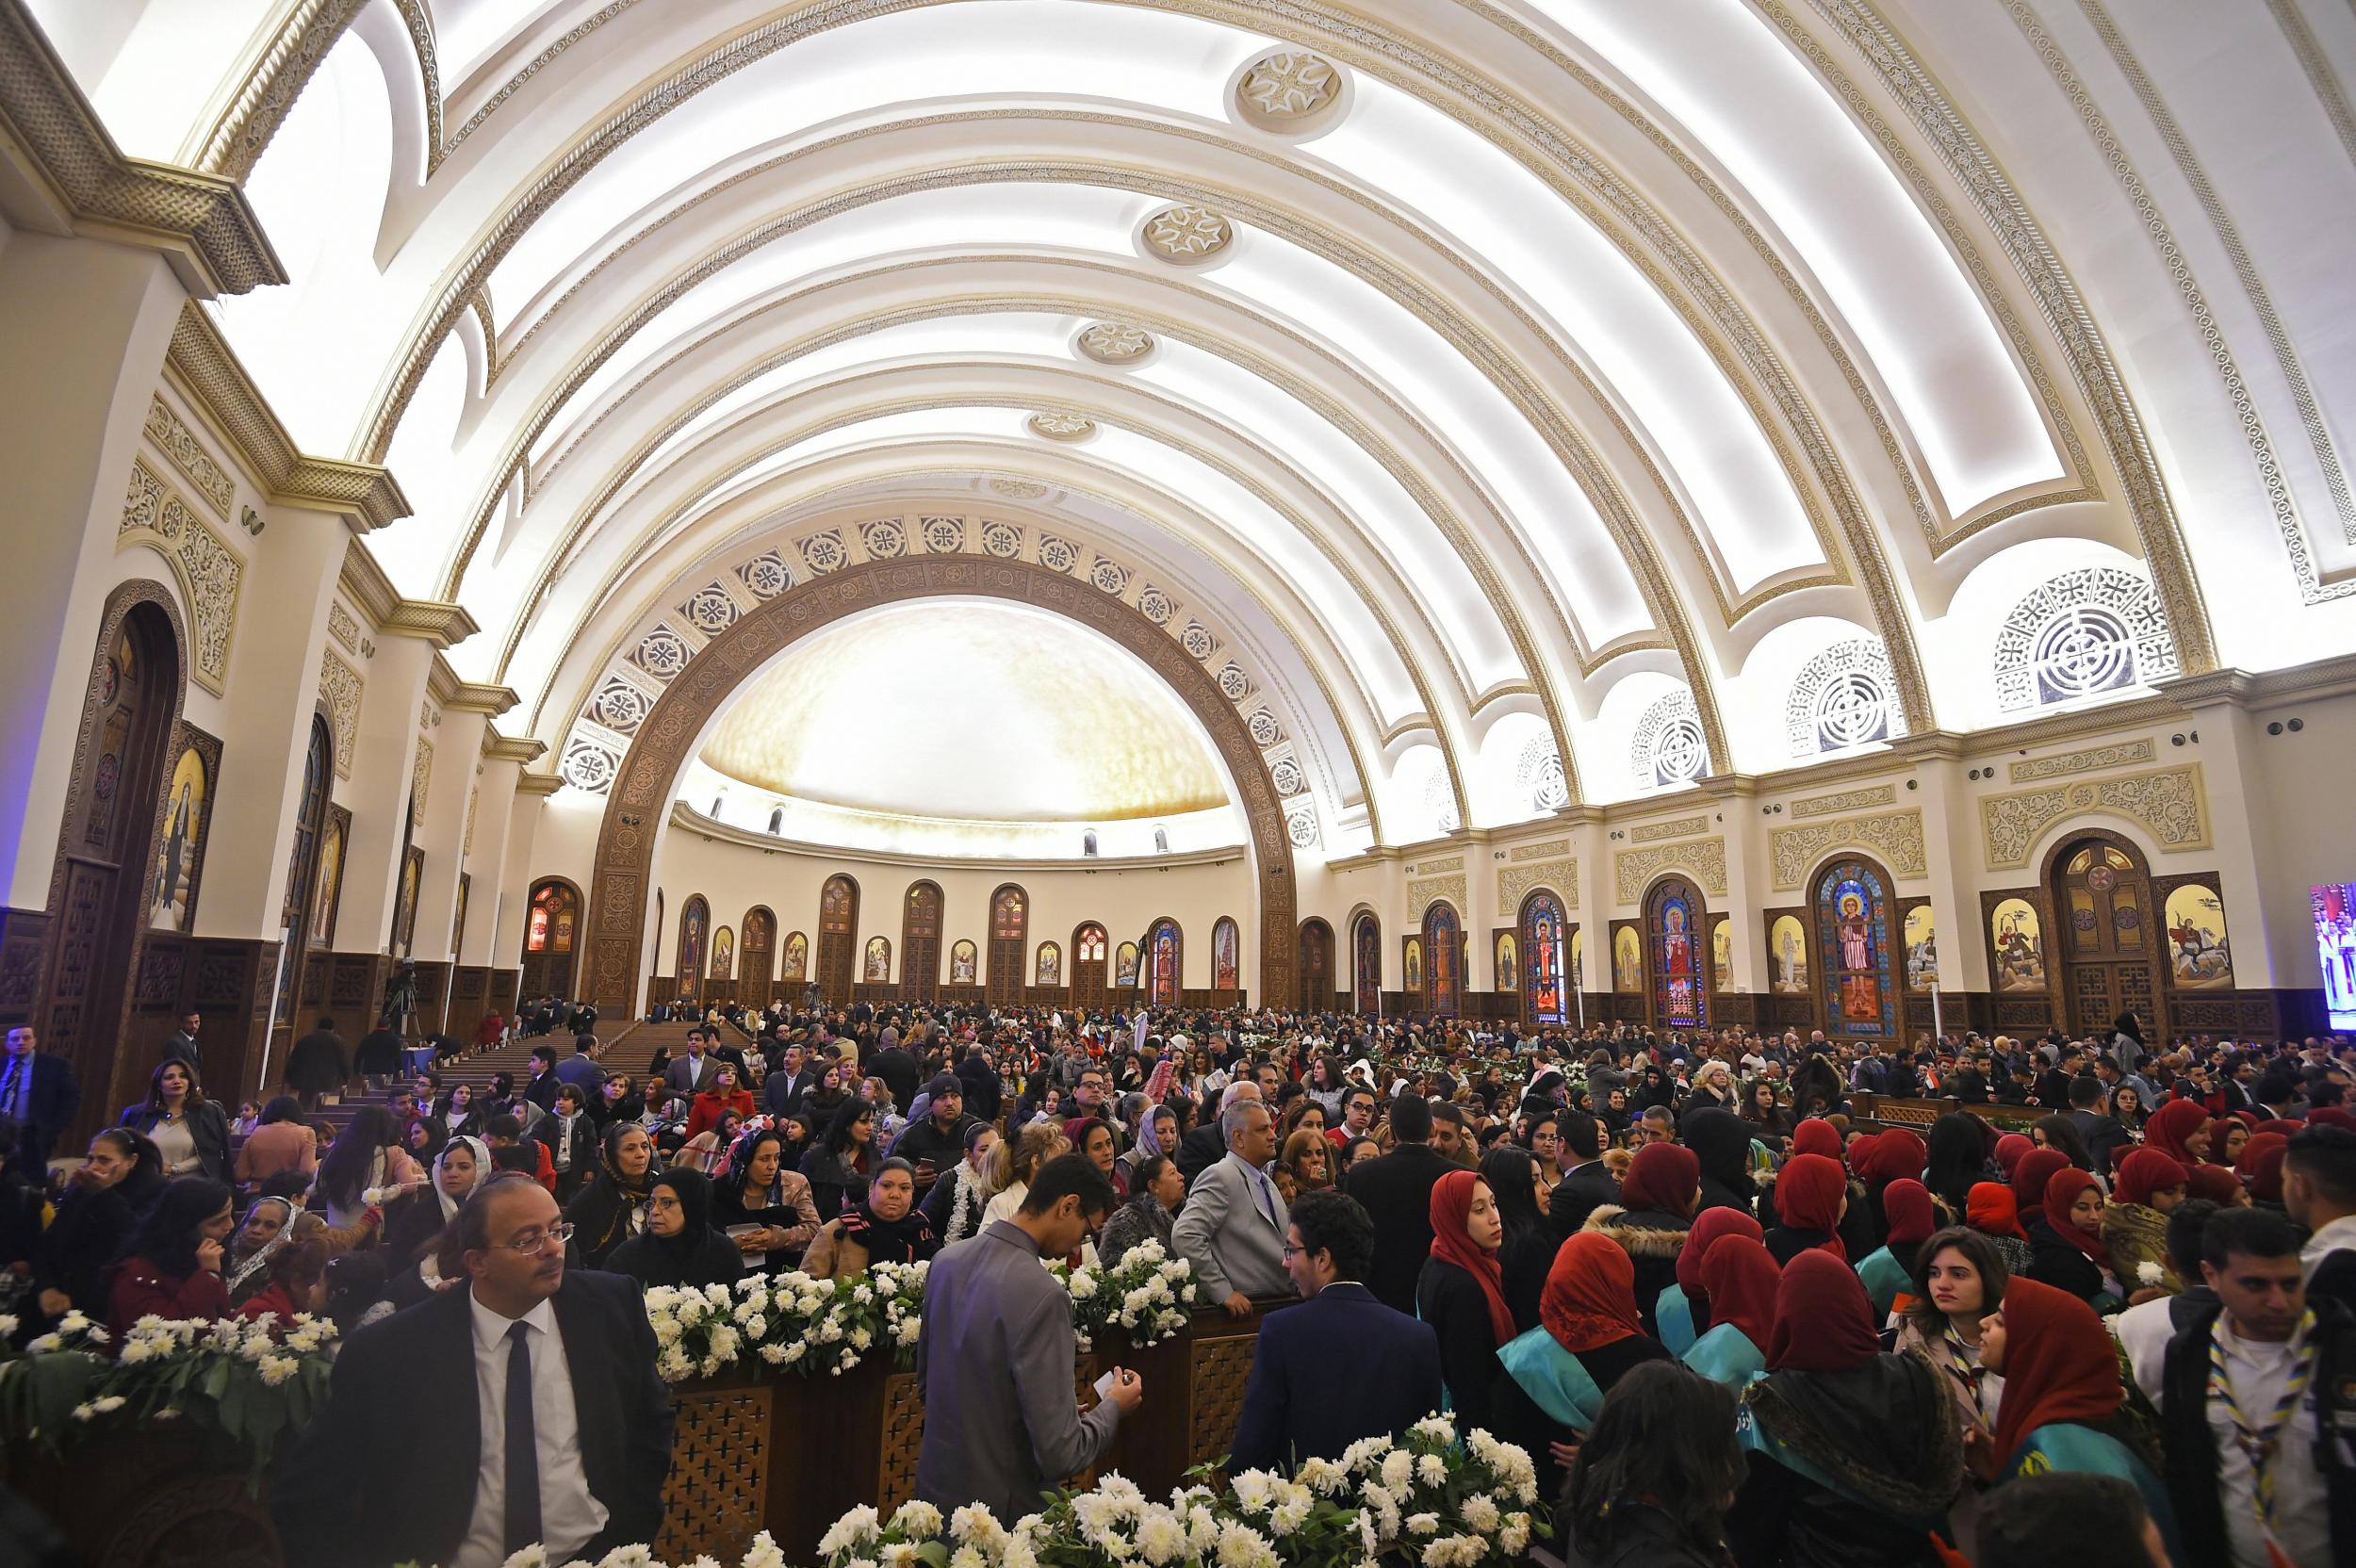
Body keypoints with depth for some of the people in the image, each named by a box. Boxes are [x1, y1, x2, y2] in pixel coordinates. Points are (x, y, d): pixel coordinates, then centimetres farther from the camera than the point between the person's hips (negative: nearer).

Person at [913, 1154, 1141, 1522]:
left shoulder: (946, 1260, -3)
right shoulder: (1041, 1295, -27)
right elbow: (1059, 1454, -25)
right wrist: (1113, 1406, -7)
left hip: (935, 1490, 7)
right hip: (1001, 1511, -7)